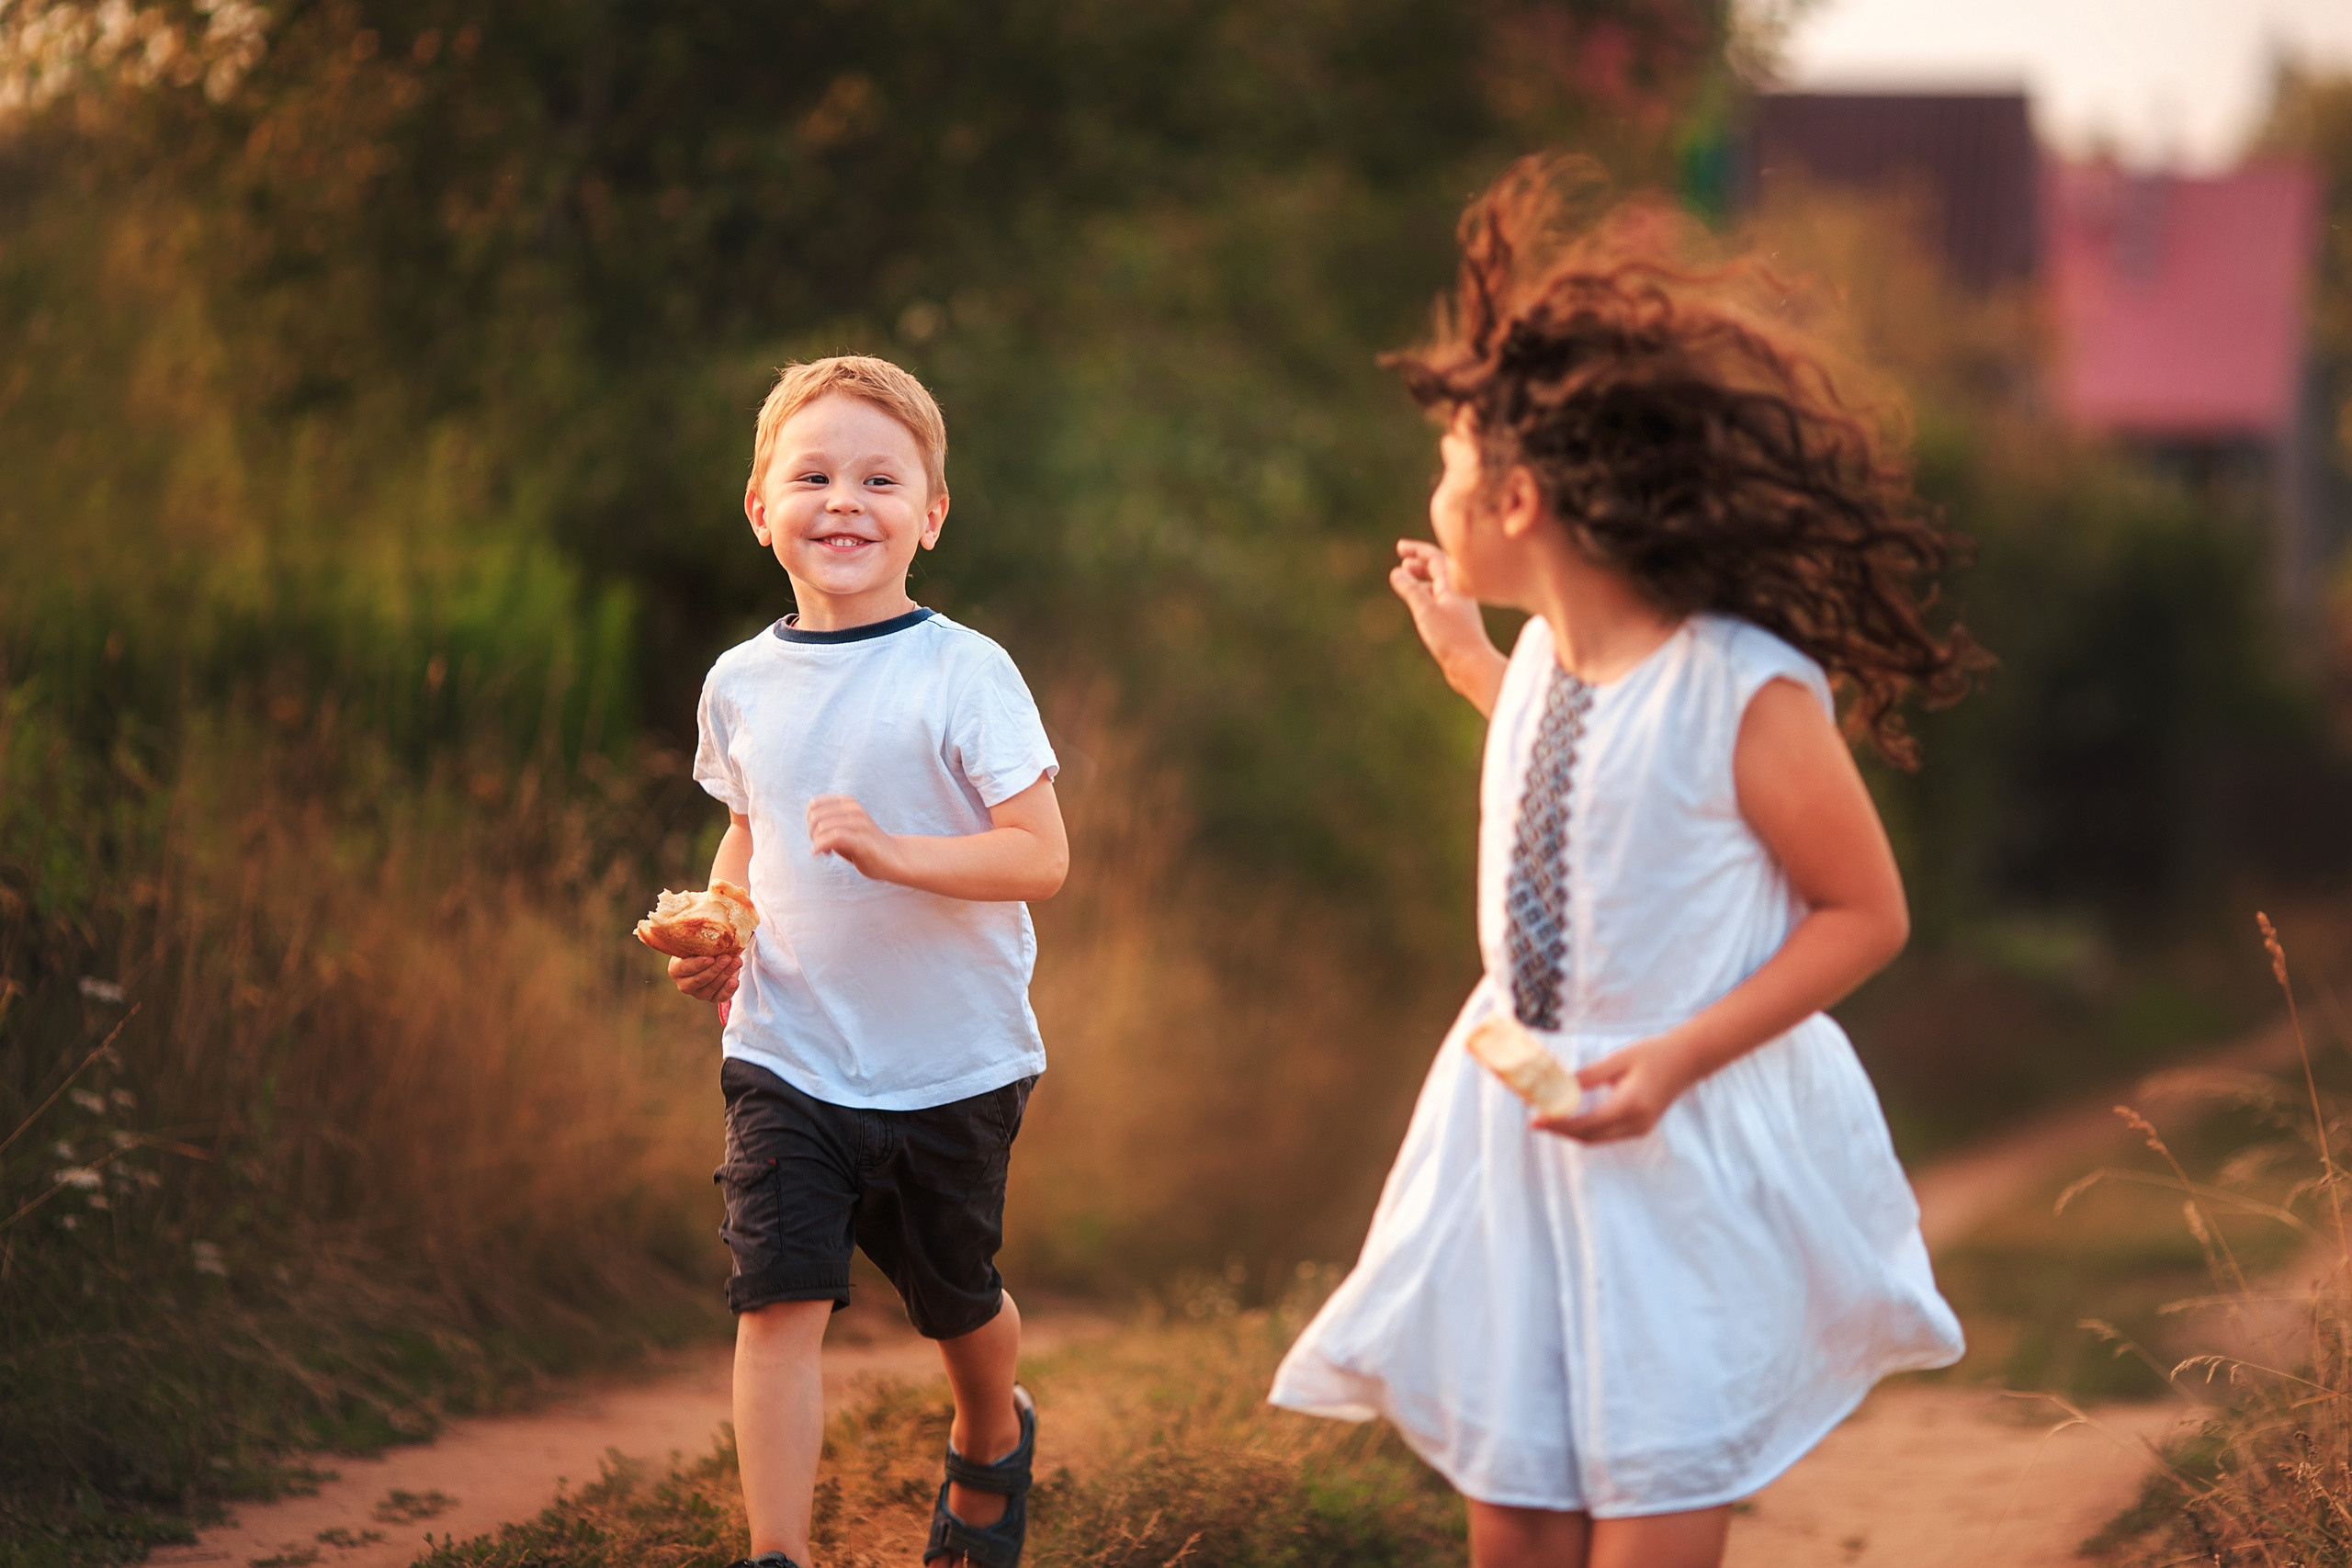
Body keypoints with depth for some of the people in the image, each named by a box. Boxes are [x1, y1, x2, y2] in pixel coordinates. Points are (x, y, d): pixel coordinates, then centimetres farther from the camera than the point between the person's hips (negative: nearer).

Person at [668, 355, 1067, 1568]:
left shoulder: (964, 674, -13)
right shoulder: (741, 684, 2)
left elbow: (1042, 855, -17)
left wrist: (894, 852, -30)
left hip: (951, 1066, -2)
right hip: (785, 1058, 2)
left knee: (955, 1301, 17)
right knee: (779, 1300, -12)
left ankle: (992, 1443, 49)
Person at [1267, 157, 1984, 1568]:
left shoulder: (1750, 694, -21)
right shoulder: (1547, 656, -1)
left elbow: (1867, 910, -12)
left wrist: (1675, 1061, -21)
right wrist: (1464, 658, 24)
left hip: (1690, 1148, -6)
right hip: (1517, 1125, 6)